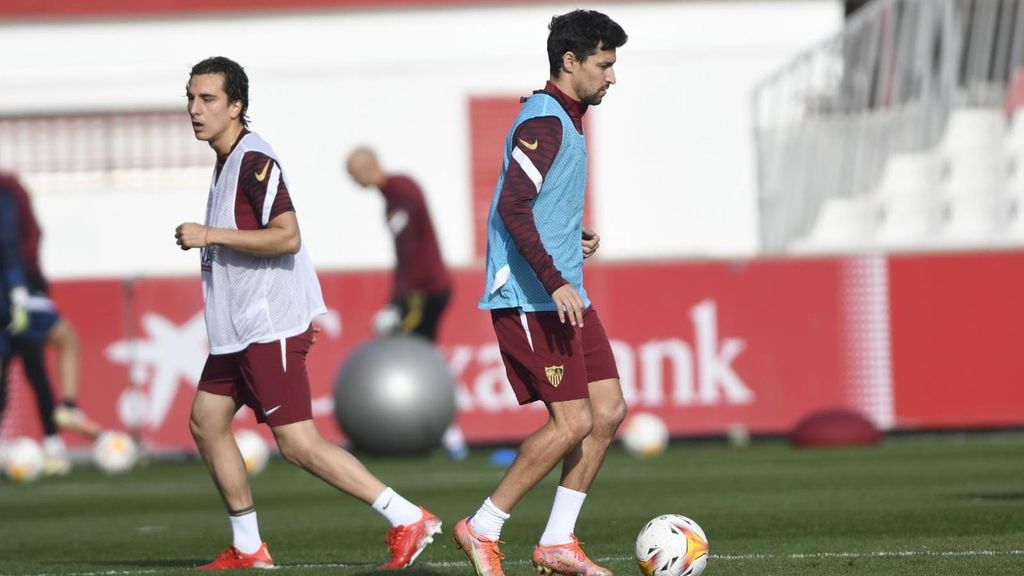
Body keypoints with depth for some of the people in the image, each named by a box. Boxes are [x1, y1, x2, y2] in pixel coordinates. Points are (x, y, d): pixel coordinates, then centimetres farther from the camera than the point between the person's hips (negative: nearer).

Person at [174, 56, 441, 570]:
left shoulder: (254, 162, -16)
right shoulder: (228, 160, 15)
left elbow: (287, 238, -25)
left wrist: (210, 236, -21)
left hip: (270, 326, -10)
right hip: (238, 328, 10)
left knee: (298, 444, -12)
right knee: (206, 422, 12)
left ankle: (407, 520, -10)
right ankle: (247, 548, 20)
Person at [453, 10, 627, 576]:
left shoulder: (564, 120, 18)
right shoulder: (543, 122, -14)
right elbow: (512, 207, -25)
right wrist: (554, 281, -29)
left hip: (563, 295, 10)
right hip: (531, 298, -10)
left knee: (608, 411, 5)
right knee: (573, 421, -12)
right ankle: (482, 530, -1)